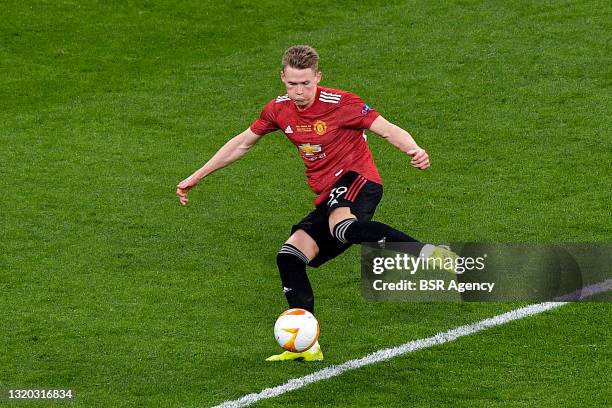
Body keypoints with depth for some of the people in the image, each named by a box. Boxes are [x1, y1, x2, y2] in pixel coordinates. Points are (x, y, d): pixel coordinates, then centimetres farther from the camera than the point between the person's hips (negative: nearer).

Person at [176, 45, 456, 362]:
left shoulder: (339, 103, -11)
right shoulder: (279, 110, 6)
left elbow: (388, 130, -14)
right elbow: (241, 144, 20)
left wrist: (414, 150, -35)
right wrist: (196, 177, 21)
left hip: (357, 180, -7)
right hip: (328, 198, 7)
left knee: (342, 227, -40)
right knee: (289, 257, -8)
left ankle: (428, 253, -54)